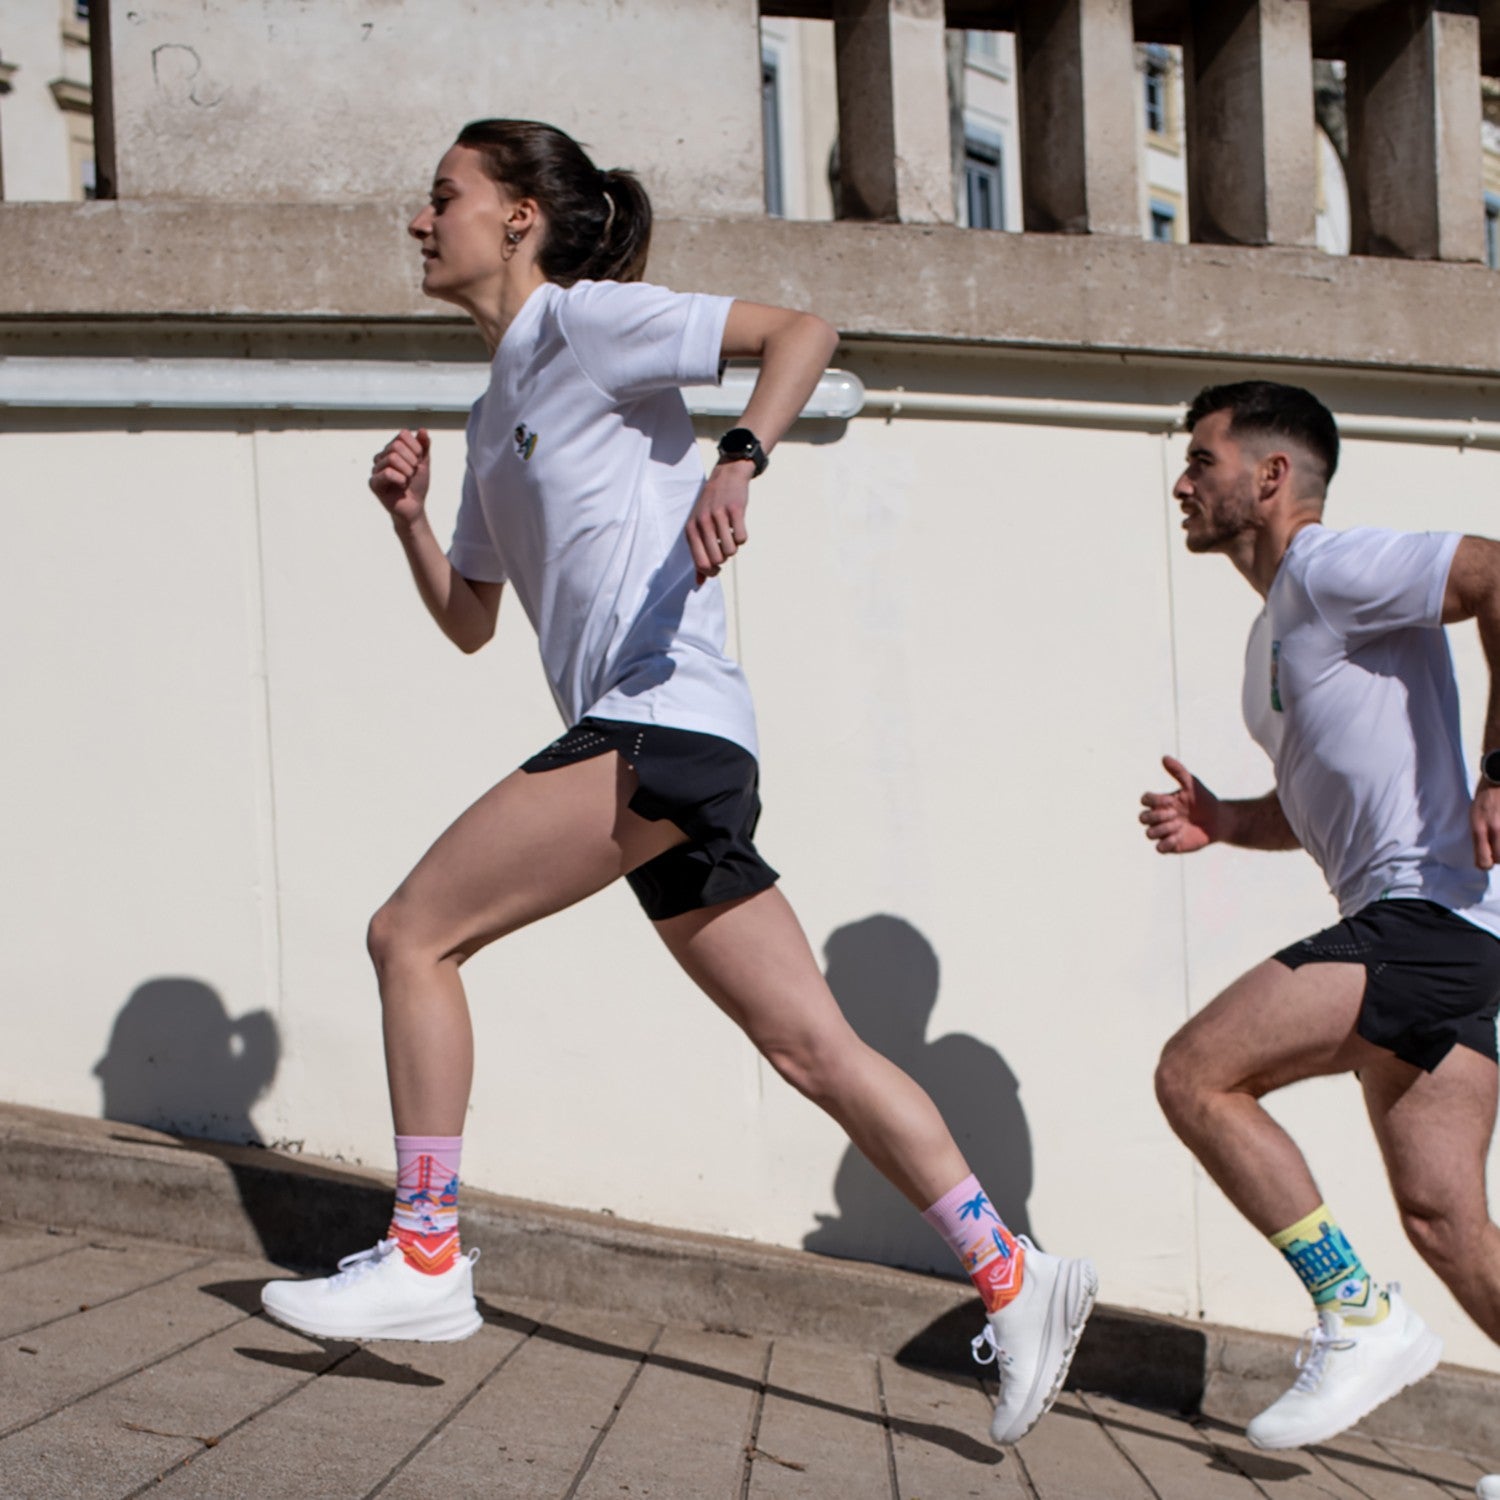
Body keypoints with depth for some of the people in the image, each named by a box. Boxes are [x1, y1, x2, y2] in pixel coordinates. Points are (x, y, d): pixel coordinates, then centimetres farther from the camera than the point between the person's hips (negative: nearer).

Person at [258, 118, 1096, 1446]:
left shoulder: (586, 319, 0)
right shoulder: (498, 411, 25)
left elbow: (802, 331, -9)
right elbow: (468, 623, 28)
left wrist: (737, 466, -23)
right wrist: (409, 517, 13)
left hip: (662, 727, -9)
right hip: (654, 747, 9)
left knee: (411, 935, -7)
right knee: (814, 1048, 4)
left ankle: (424, 1260, 0)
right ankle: (1013, 1279, 4)